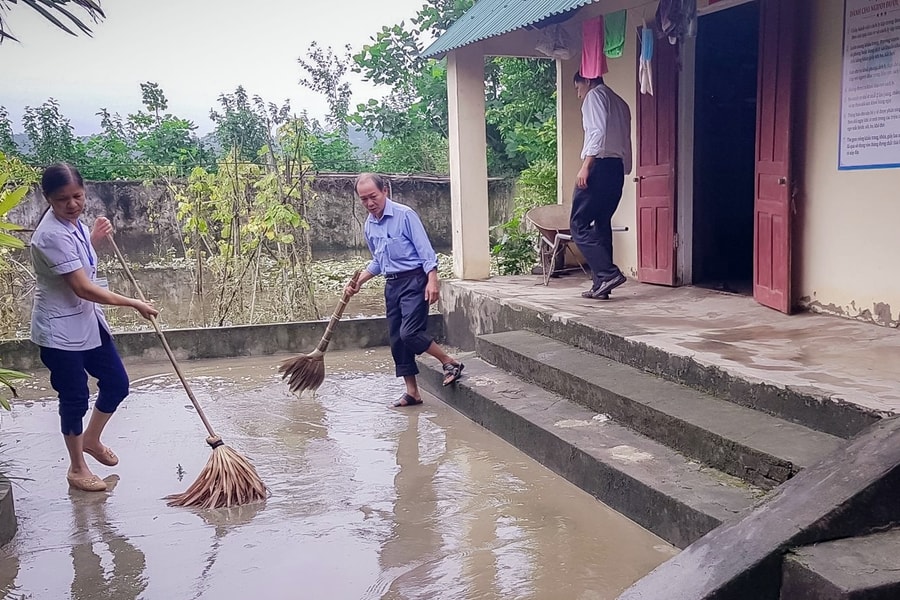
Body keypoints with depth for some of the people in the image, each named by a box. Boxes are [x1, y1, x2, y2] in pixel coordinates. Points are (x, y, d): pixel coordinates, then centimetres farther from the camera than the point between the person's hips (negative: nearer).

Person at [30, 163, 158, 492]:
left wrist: (94, 238, 4)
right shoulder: (52, 234, -27)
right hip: (59, 330, -9)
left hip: (87, 320, 9)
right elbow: (83, 288, -27)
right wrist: (135, 304, -20)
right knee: (75, 398, 5)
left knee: (117, 383, 13)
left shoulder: (72, 221, 1)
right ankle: (77, 468, 24)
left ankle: (90, 440, 38)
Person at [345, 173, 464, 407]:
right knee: (397, 339, 6)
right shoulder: (369, 225, 10)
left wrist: (432, 281, -22)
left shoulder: (405, 215, -12)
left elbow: (426, 251, -13)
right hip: (392, 284, 8)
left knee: (410, 333, -19)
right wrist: (359, 281, 11)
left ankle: (450, 363, 1)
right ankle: (412, 392, 14)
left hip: (414, 280, -8)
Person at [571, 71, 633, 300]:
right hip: (617, 168, 9)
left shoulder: (595, 95, 1)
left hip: (600, 164, -9)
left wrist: (585, 165, -21)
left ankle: (608, 273, -18)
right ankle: (600, 284, 6)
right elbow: (625, 142, 20)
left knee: (578, 223, -7)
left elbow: (597, 131, -15)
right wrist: (624, 170, 18)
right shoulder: (620, 103, 26)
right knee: (601, 224, 9)